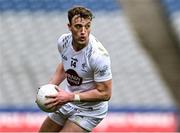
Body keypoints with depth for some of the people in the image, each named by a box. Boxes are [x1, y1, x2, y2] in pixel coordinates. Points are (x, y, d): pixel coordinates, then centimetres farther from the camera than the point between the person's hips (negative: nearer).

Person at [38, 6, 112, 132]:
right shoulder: (63, 41, -11)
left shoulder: (99, 55, -31)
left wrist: (70, 97, -28)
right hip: (68, 104, 7)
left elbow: (105, 93, -25)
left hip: (89, 111, -7)